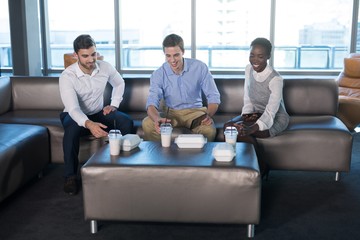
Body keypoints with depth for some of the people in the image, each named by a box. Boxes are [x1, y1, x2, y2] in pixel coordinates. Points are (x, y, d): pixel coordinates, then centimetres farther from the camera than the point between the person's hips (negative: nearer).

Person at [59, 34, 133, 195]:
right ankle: (70, 176, -21)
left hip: (98, 113, 4)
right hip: (75, 115, -3)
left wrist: (114, 104, 0)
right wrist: (88, 124, -54)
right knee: (72, 130, -39)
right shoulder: (67, 76, -25)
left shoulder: (105, 67, -11)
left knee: (126, 122, -23)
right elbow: (73, 108, -35)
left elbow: (119, 83, 12)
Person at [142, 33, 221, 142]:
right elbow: (152, 103, -18)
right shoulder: (158, 74, -9)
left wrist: (209, 115, -27)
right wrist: (157, 118, -43)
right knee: (147, 124, -28)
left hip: (194, 111, -1)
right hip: (170, 112, 1)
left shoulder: (200, 67, -10)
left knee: (210, 130, -33)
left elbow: (213, 96, -5)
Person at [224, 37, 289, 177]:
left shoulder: (275, 79, -25)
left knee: (241, 131, -29)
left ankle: (261, 168, -8)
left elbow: (270, 113, -32)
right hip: (256, 113, 7)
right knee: (228, 126, -19)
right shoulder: (249, 69, -3)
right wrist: (247, 113, -10)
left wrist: (251, 128, -47)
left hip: (276, 119, -7)